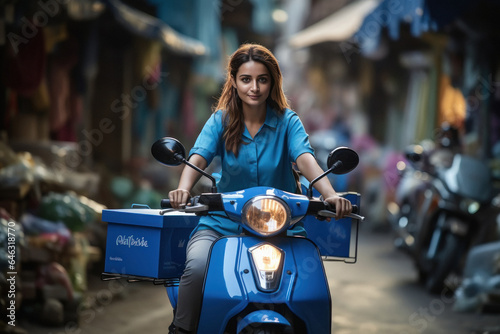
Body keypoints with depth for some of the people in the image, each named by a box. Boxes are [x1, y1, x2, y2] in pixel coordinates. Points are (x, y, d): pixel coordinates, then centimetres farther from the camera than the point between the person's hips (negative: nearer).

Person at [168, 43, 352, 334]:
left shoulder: (287, 121, -1)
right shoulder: (221, 120, 1)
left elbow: (305, 158, -18)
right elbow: (198, 158, -15)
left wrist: (330, 194, -38)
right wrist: (183, 190, -38)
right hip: (223, 223, 0)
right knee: (197, 266, -29)